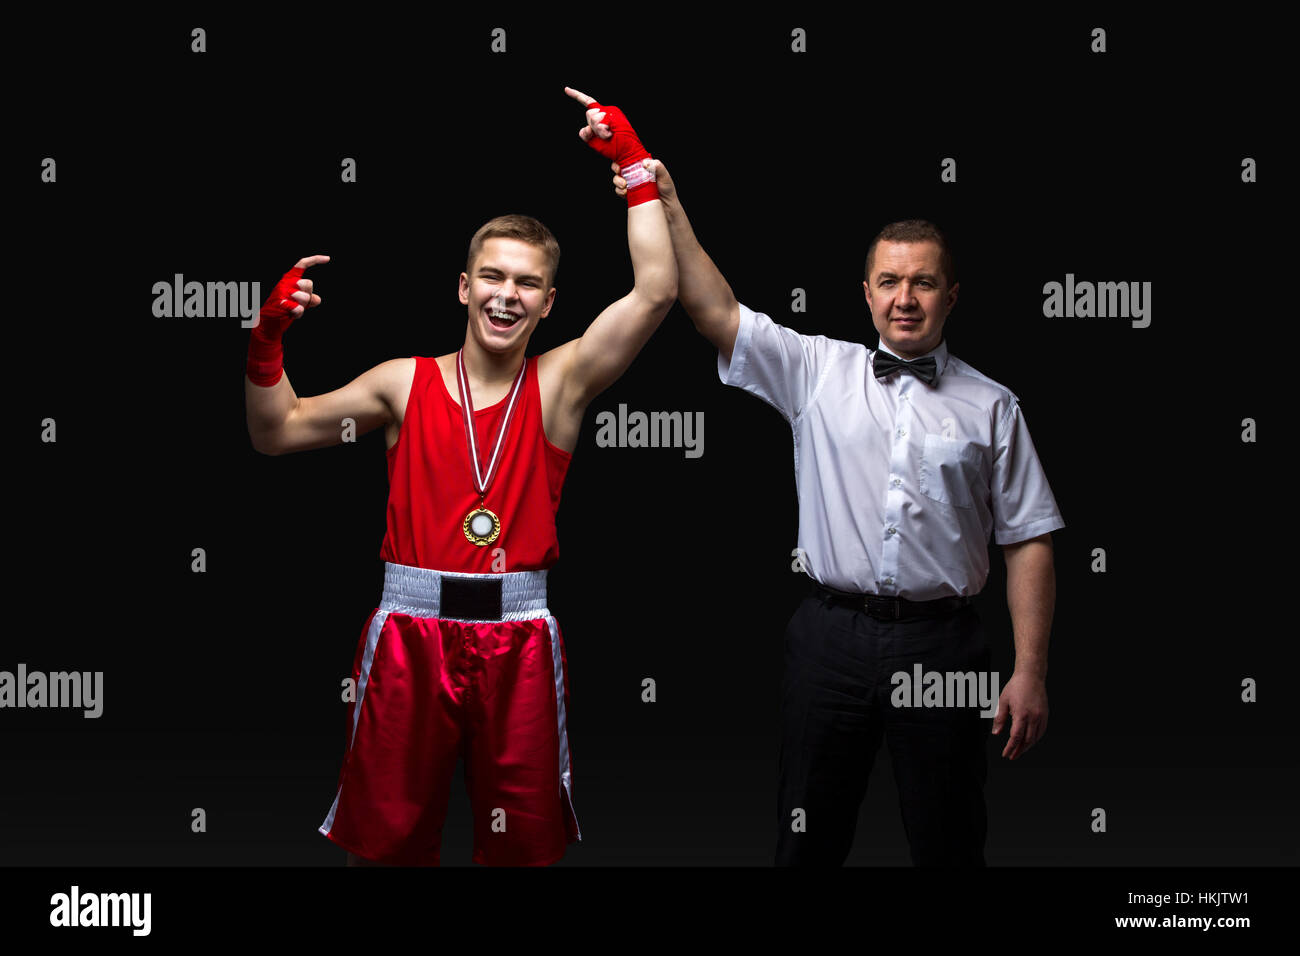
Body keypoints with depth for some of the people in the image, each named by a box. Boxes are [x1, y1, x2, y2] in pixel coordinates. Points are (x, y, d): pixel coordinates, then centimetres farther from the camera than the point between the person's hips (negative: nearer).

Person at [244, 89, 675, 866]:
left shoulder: (561, 383, 2)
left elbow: (657, 292, -8)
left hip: (519, 640, 0)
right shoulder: (406, 383, 5)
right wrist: (269, 342, -4)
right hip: (410, 631, 0)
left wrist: (637, 165, -7)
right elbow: (278, 434, 9)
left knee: (524, 843, 10)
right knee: (385, 838, 10)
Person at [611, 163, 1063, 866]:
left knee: (949, 847, 7)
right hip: (833, 636, 1)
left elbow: (1028, 542, 3)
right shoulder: (816, 371, 6)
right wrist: (667, 208, -10)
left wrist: (1030, 674, -3)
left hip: (940, 645, 0)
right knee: (809, 840, 9)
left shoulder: (991, 406, 5)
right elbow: (716, 313, -1)